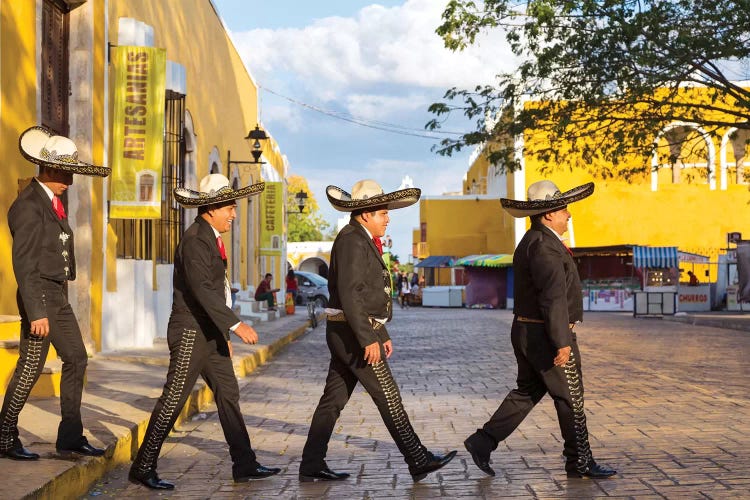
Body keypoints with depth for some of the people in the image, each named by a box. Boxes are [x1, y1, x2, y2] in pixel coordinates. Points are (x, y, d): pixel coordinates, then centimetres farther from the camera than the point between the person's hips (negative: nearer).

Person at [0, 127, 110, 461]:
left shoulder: (53, 201, 13)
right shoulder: (28, 205, -15)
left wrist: (59, 296, 16)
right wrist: (36, 312, -23)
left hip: (59, 296, 9)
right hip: (40, 294, -9)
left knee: (76, 359, 9)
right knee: (30, 367, -4)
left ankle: (70, 439, 15)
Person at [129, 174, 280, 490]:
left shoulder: (211, 238, 14)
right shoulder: (194, 241, -17)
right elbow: (202, 289, -27)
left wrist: (223, 334, 20)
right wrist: (235, 325, -31)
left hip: (211, 333, 10)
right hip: (191, 332, -10)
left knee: (229, 395, 10)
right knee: (173, 400, -4)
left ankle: (245, 466, 15)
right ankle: (143, 468, 6)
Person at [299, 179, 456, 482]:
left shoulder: (364, 241, 18)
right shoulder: (351, 240, -14)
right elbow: (349, 294, -22)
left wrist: (382, 334, 22)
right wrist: (368, 339, -24)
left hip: (357, 332, 10)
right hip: (352, 333, -10)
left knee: (334, 399, 10)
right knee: (388, 397, -5)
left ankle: (311, 467, 14)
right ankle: (418, 462, 2)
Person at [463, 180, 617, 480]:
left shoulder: (530, 242, 14)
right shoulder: (545, 244, -20)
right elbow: (553, 296, -25)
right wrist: (562, 342, -26)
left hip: (527, 331, 10)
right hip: (546, 335, -10)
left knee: (527, 392, 16)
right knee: (571, 398, 2)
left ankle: (483, 442, 14)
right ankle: (580, 462, 13)